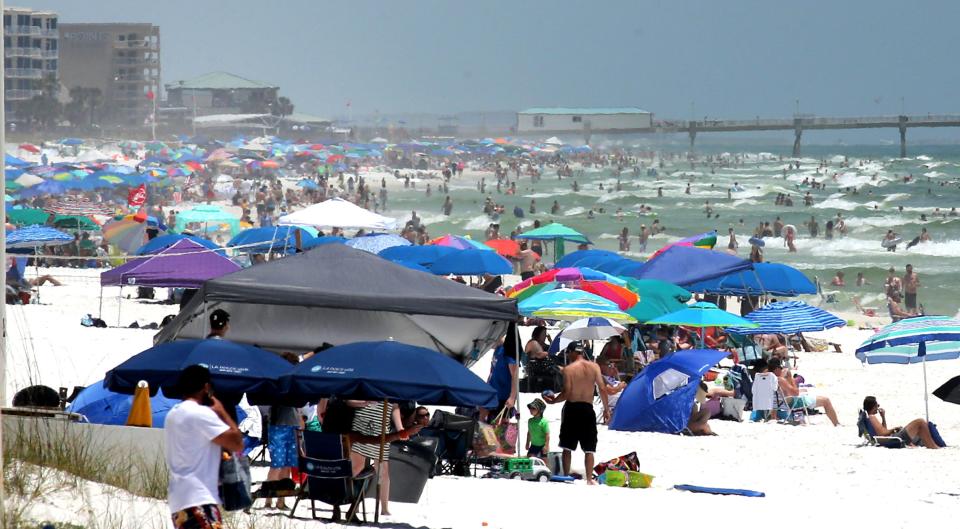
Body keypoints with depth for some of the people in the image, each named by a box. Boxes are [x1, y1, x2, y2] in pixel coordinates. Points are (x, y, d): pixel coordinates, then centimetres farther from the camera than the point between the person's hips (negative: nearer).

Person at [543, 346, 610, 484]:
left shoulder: (568, 369, -7)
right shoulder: (594, 367, 2)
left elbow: (566, 393, -11)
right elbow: (602, 390, 0)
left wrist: (553, 401, 6)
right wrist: (606, 409, 8)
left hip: (572, 408, -2)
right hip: (588, 409, 2)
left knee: (567, 447, 8)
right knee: (589, 449, 5)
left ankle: (566, 477, 6)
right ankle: (589, 479, -2)